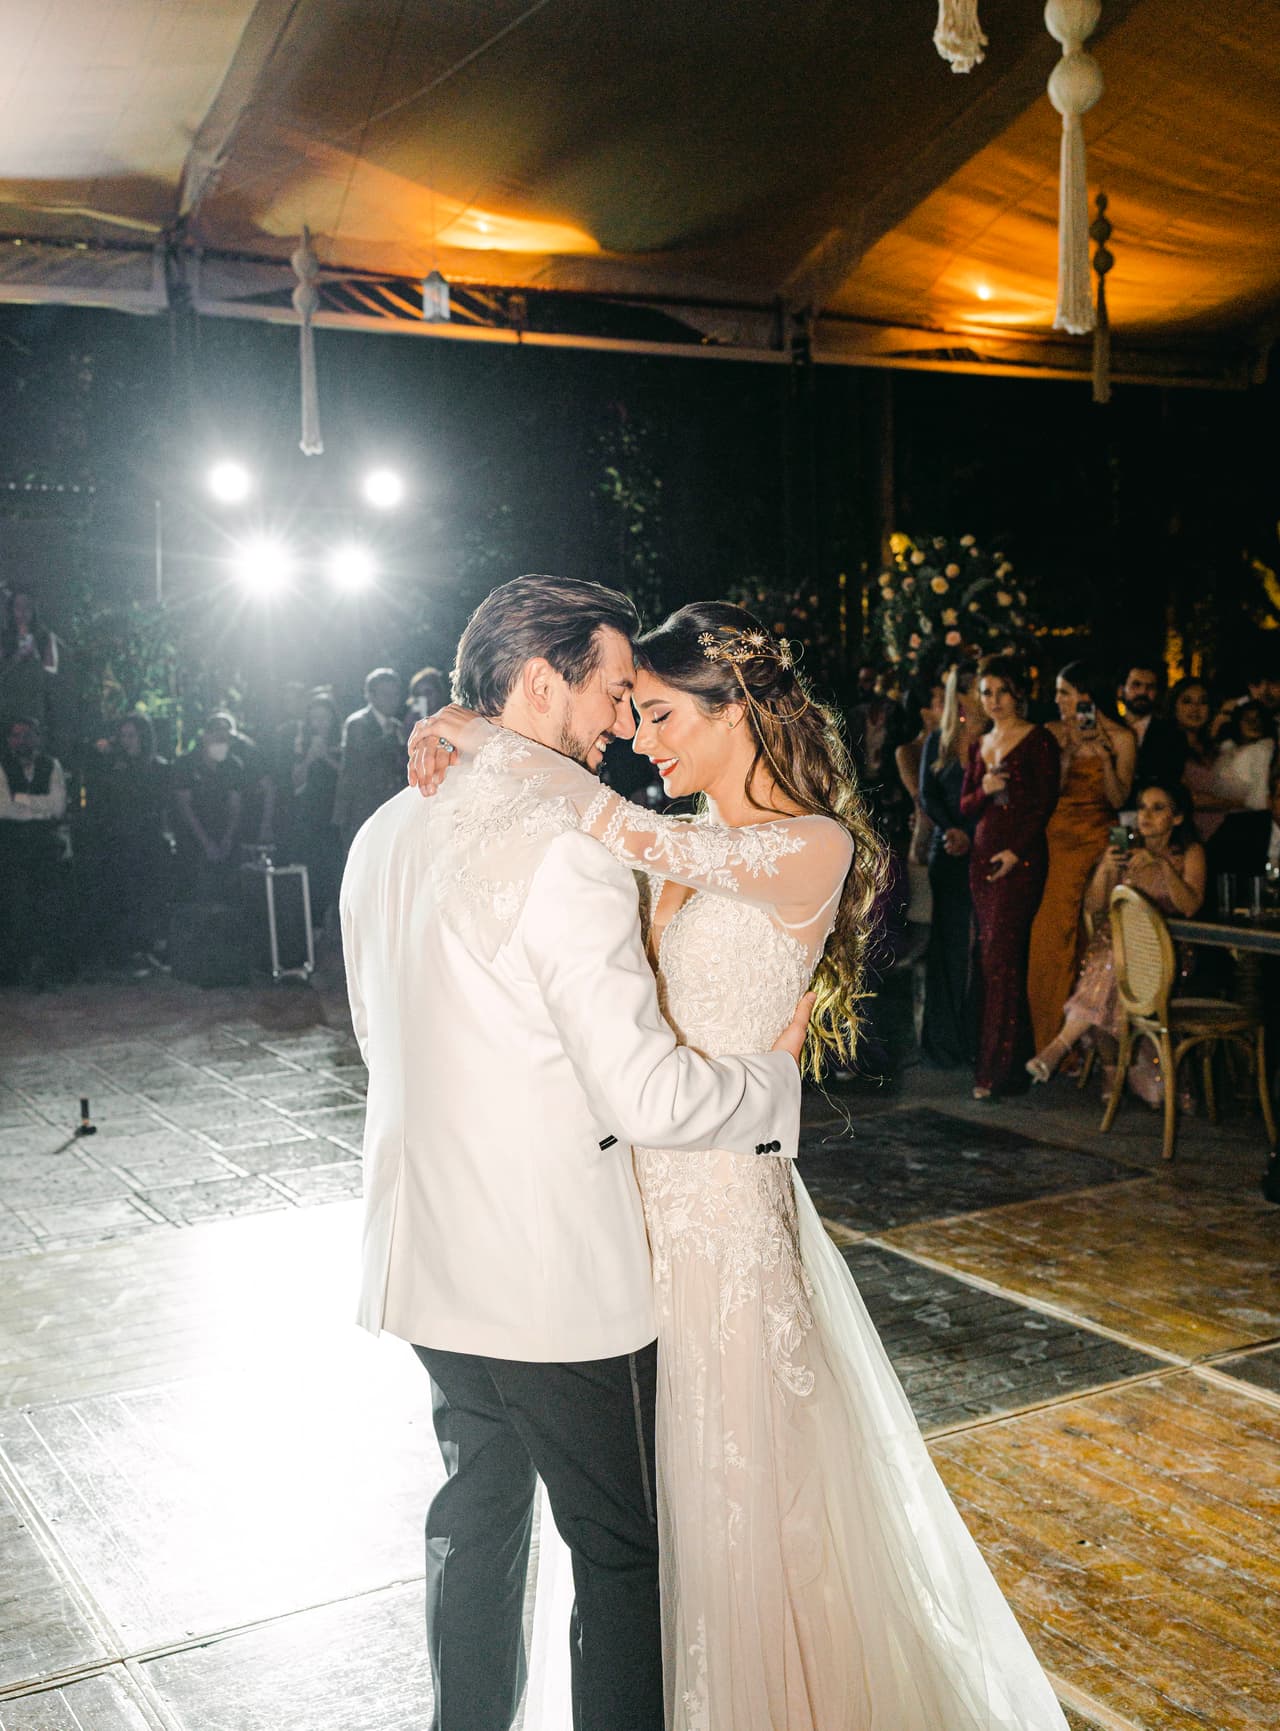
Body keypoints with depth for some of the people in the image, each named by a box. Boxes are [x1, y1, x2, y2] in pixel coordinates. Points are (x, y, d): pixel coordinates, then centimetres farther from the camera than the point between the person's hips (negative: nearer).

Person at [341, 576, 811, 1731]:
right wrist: (776, 1073, -6)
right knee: (620, 1549, 9)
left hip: (427, 1255, 8)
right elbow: (647, 1095, -22)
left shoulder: (386, 834, 4)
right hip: (558, 1273, -8)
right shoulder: (564, 847, -22)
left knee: (478, 1508, 24)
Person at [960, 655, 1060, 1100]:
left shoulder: (1038, 740, -2)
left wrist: (1016, 851, -16)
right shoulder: (979, 745, 17)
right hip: (982, 855, 7)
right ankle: (1002, 1054, 12)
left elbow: (1046, 801, -8)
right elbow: (965, 806, 15)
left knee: (1001, 956, -12)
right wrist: (984, 789, -7)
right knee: (989, 957, 5)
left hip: (1020, 857, -7)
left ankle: (996, 1068, -10)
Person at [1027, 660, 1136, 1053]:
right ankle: (1052, 1038, 8)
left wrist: (1106, 759, -18)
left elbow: (1118, 800, -5)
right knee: (1051, 932, -2)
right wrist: (1066, 754, -13)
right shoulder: (1053, 732, 3)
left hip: (1096, 839, -1)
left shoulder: (1120, 738, -2)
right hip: (1055, 839, 1)